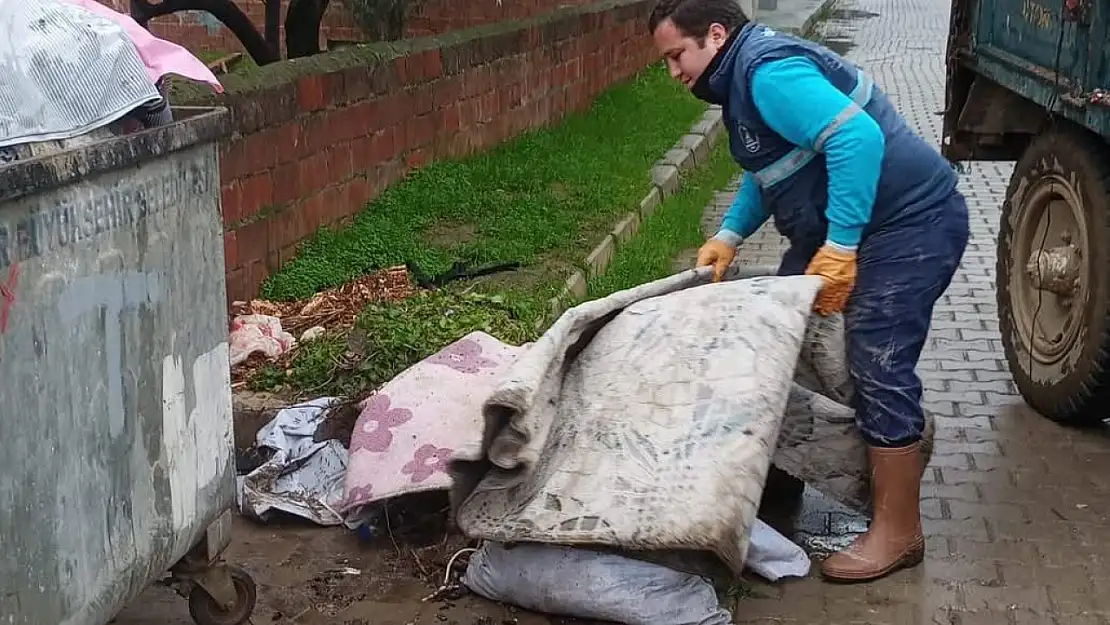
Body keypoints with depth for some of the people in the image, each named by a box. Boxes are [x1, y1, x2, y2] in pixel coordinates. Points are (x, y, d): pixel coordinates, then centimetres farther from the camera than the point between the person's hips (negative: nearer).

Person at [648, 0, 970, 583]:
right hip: (836, 228, 11)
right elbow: (767, 169, 23)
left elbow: (858, 138, -33)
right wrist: (728, 235, 9)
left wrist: (839, 246, -32)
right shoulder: (741, 75, 11)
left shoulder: (769, 71, -22)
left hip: (910, 224, -11)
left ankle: (897, 532, 0)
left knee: (878, 370, -10)